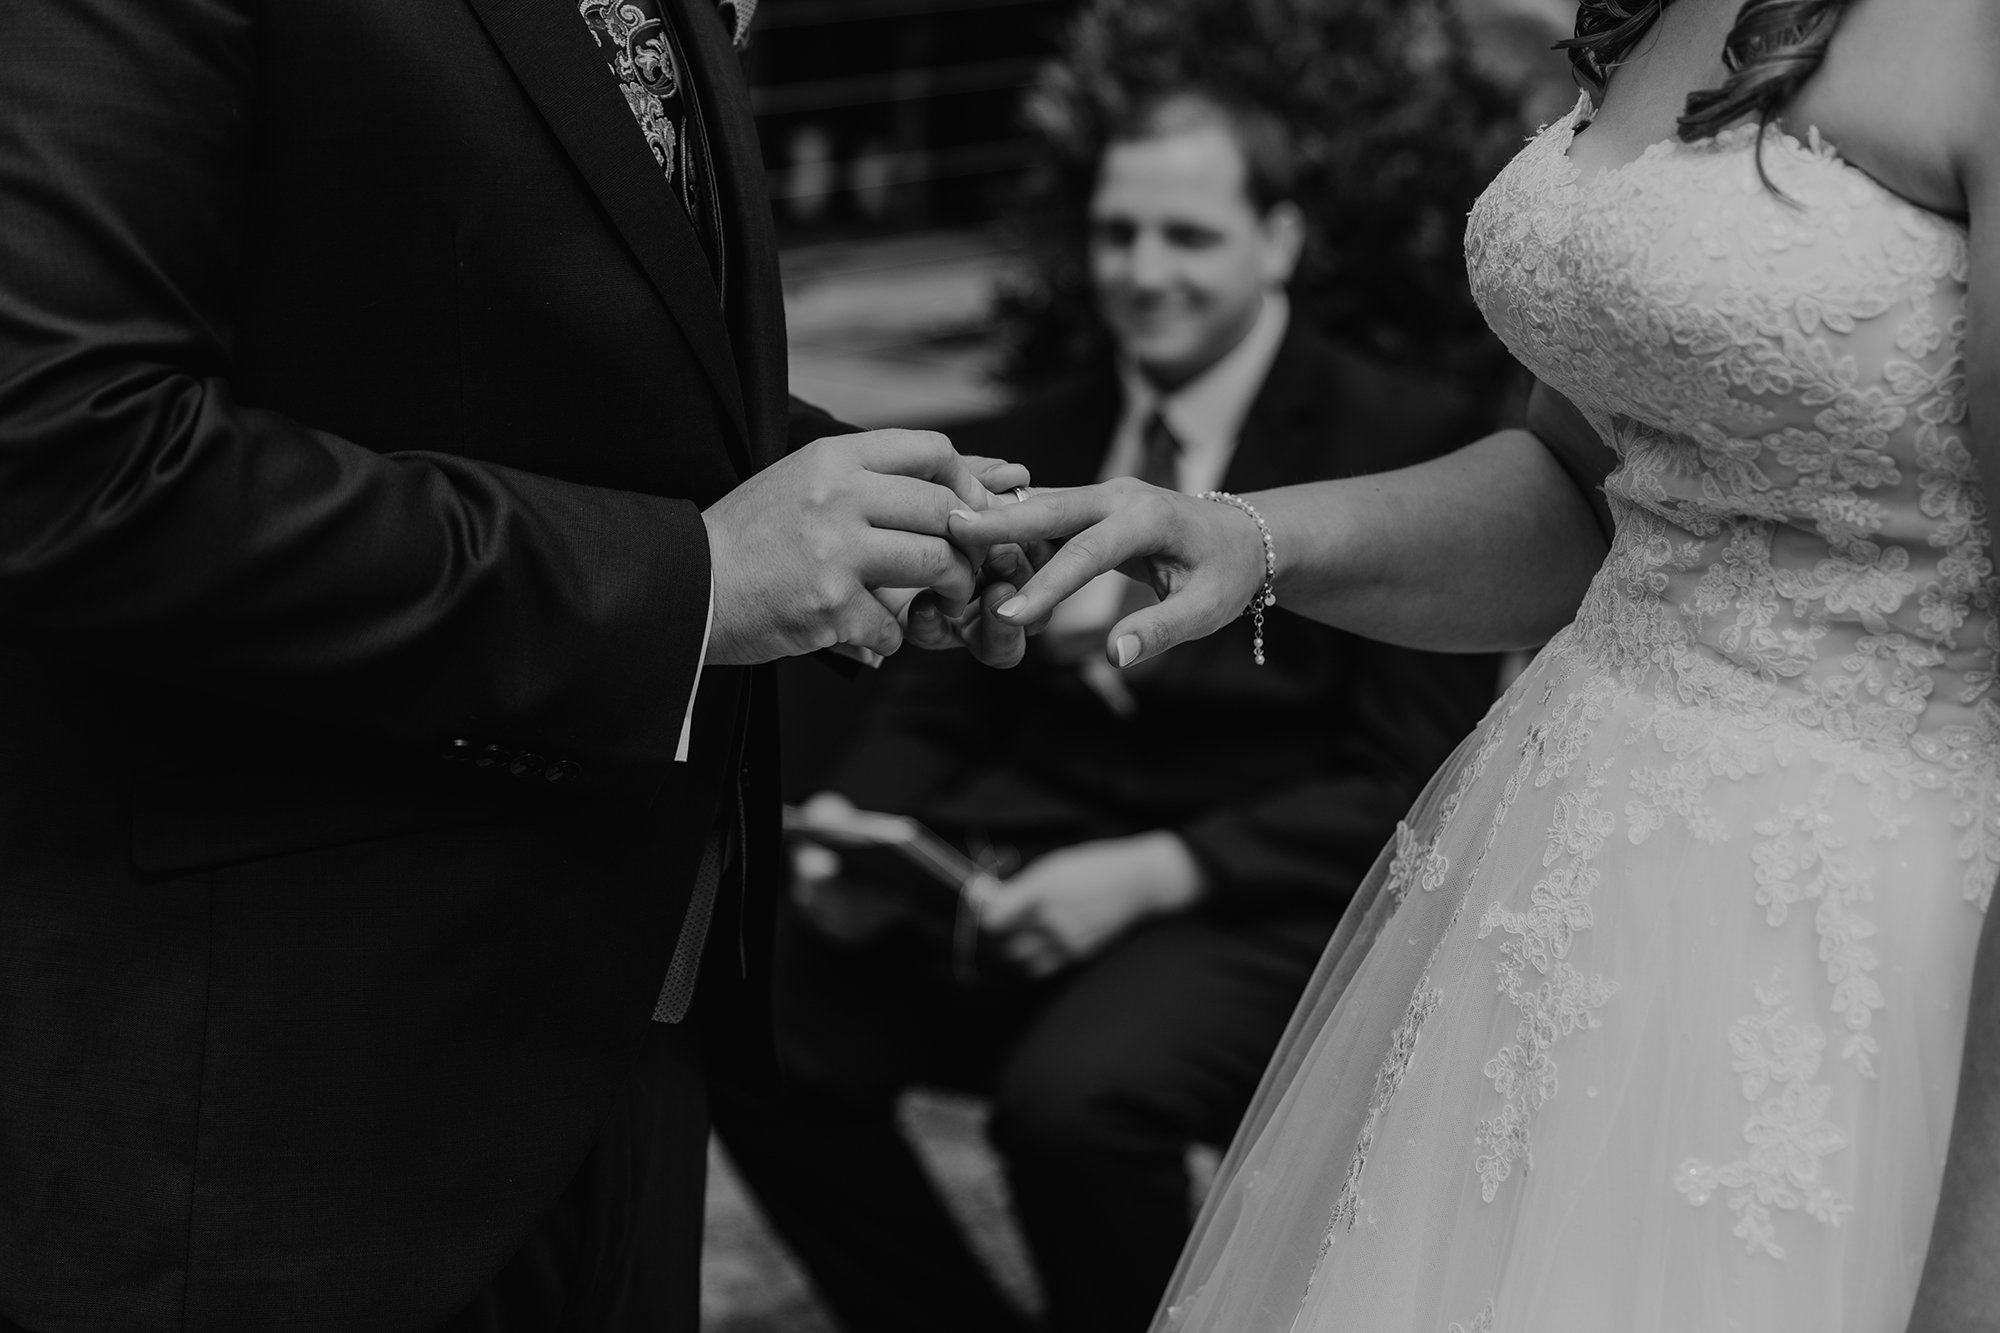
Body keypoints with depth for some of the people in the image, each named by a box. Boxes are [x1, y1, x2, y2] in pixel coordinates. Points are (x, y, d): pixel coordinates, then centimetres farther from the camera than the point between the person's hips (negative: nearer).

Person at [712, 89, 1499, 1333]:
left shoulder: (1405, 442, -4)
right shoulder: (1026, 448, 13)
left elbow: (1410, 783, -8)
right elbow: (932, 707, 17)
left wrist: (1154, 870, -20)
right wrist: (856, 829, -6)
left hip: (1262, 901, -5)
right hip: (1018, 872, 5)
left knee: (1074, 1094, -34)